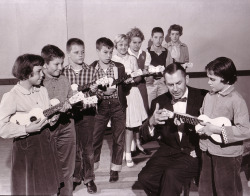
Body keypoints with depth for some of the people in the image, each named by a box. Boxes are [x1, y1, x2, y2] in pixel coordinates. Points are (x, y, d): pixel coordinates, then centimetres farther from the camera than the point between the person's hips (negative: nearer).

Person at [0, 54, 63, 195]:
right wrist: (27, 129, -27)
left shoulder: (42, 91, 5)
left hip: (46, 142, 6)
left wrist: (54, 116, -7)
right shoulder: (11, 97, -17)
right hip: (26, 148, -6)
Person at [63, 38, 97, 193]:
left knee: (88, 147, 8)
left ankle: (89, 178, 23)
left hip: (87, 112, 0)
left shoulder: (91, 70, 0)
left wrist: (94, 91, -20)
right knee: (73, 147, 11)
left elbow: (94, 92, 2)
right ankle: (75, 176, 29)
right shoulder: (63, 72, -1)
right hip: (69, 113, 0)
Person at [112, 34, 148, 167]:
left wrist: (132, 80, -12)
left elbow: (139, 77, 9)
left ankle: (128, 154, 11)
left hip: (131, 92, 2)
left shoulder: (132, 59, 9)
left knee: (129, 125, 1)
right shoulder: (112, 60, 3)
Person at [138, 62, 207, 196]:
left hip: (194, 153, -3)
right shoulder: (159, 102, 4)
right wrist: (152, 122, -19)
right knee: (145, 177, -16)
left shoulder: (203, 97, -4)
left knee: (171, 174, -29)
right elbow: (145, 135, 3)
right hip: (168, 152, 4)